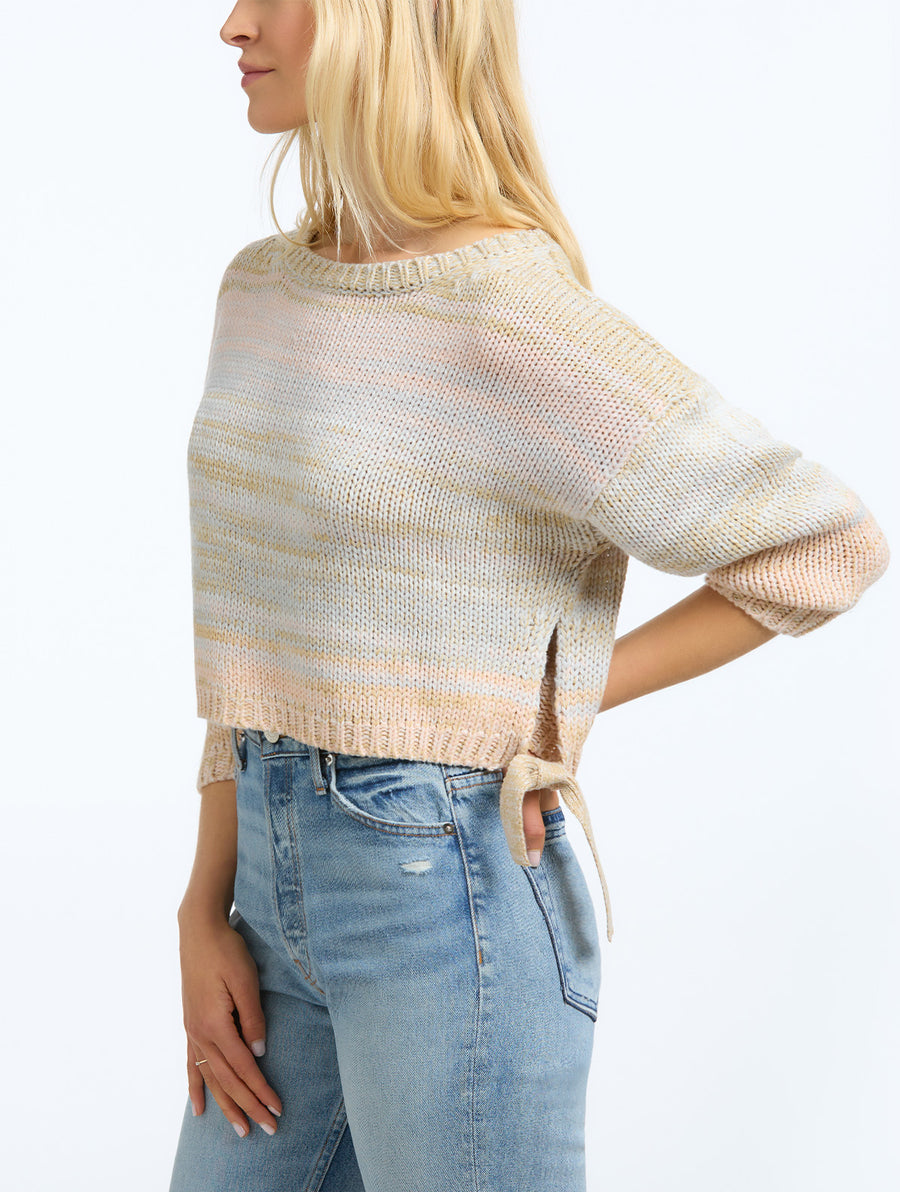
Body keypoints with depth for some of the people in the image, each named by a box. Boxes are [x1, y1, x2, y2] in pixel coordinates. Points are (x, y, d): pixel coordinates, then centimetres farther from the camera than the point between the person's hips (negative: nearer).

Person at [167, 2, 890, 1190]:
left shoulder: (516, 323, -16)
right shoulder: (262, 292, 8)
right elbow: (254, 630, 11)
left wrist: (568, 699, -5)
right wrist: (205, 912, 6)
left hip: (450, 891, -7)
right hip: (282, 882, 7)